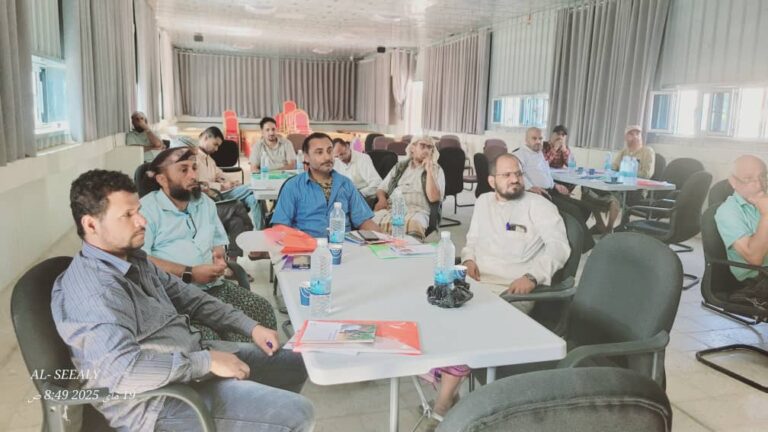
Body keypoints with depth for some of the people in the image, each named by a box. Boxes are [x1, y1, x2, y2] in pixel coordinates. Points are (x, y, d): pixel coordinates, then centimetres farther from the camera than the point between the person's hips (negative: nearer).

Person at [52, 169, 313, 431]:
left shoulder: (133, 258, 7)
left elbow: (188, 298, 14)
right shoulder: (93, 287, -25)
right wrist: (206, 362, -25)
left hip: (191, 356, 10)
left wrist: (250, 327, 6)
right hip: (159, 397, -9)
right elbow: (123, 369, -35)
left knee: (295, 364, 16)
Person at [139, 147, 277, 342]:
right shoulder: (147, 209, -3)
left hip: (215, 285, 6)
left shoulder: (205, 202, 20)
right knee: (206, 334, -32)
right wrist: (189, 274, -15)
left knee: (263, 309, -14)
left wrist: (219, 256, 2)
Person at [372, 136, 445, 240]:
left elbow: (433, 198, -3)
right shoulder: (400, 166, 22)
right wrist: (382, 198, 1)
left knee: (414, 223, -40)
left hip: (417, 211, -3)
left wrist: (429, 170, -5)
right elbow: (382, 188, 24)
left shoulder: (436, 170, 12)